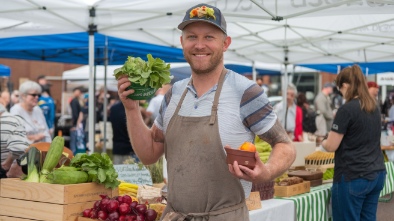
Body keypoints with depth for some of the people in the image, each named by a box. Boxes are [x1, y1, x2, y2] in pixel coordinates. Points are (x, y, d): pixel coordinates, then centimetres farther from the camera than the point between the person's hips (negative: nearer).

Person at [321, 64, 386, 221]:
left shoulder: (347, 109, -14)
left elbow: (331, 146, -12)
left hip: (353, 177, -7)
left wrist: (323, 142, 9)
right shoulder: (374, 107, 9)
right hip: (377, 174, 8)